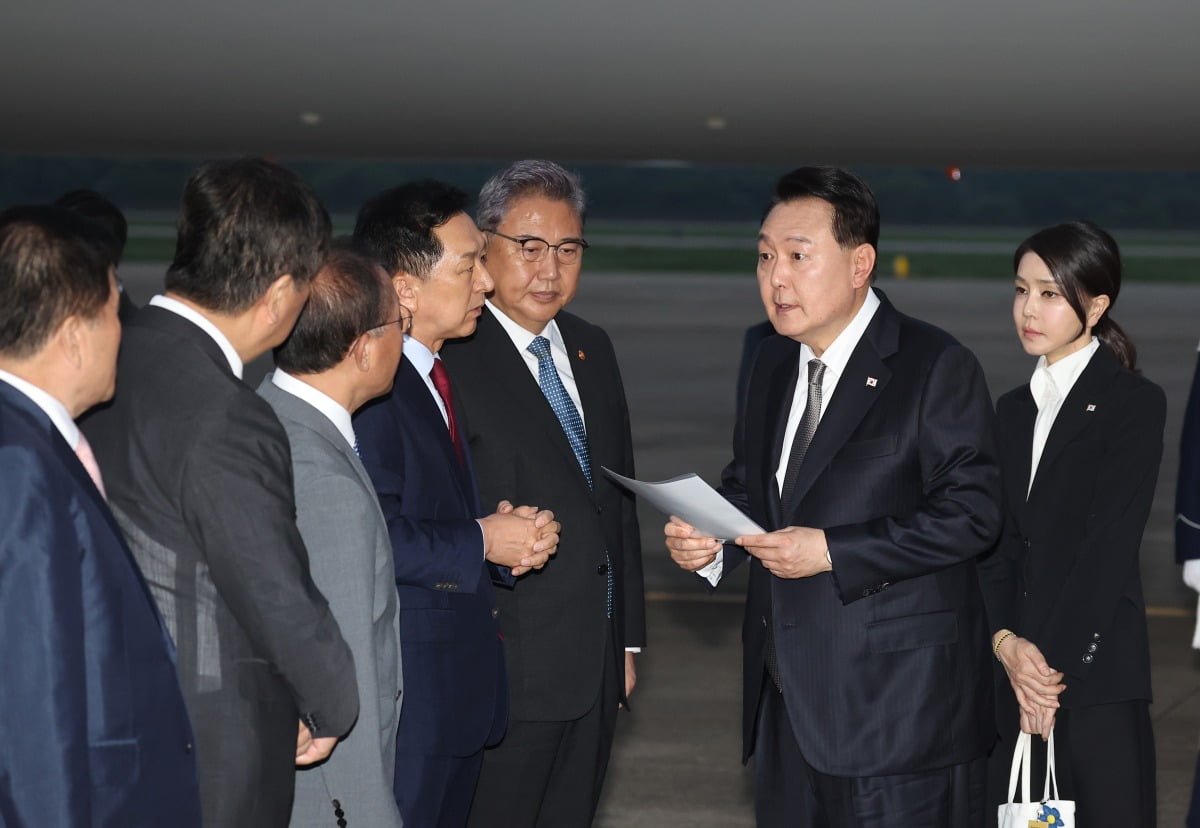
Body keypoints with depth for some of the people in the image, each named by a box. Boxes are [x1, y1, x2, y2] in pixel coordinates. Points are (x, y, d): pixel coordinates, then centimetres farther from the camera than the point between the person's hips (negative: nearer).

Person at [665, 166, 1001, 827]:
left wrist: (833, 551, -20)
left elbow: (971, 512, -16)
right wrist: (707, 541, -1)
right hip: (787, 698, 7)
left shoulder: (935, 367, -10)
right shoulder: (774, 364, 14)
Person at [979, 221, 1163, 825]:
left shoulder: (1135, 403, -3)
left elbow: (1112, 543, -10)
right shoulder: (1013, 410, 16)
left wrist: (1052, 661, -14)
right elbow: (997, 541, 10)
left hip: (1097, 672, -5)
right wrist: (1006, 641, -7)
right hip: (1015, 672, 6)